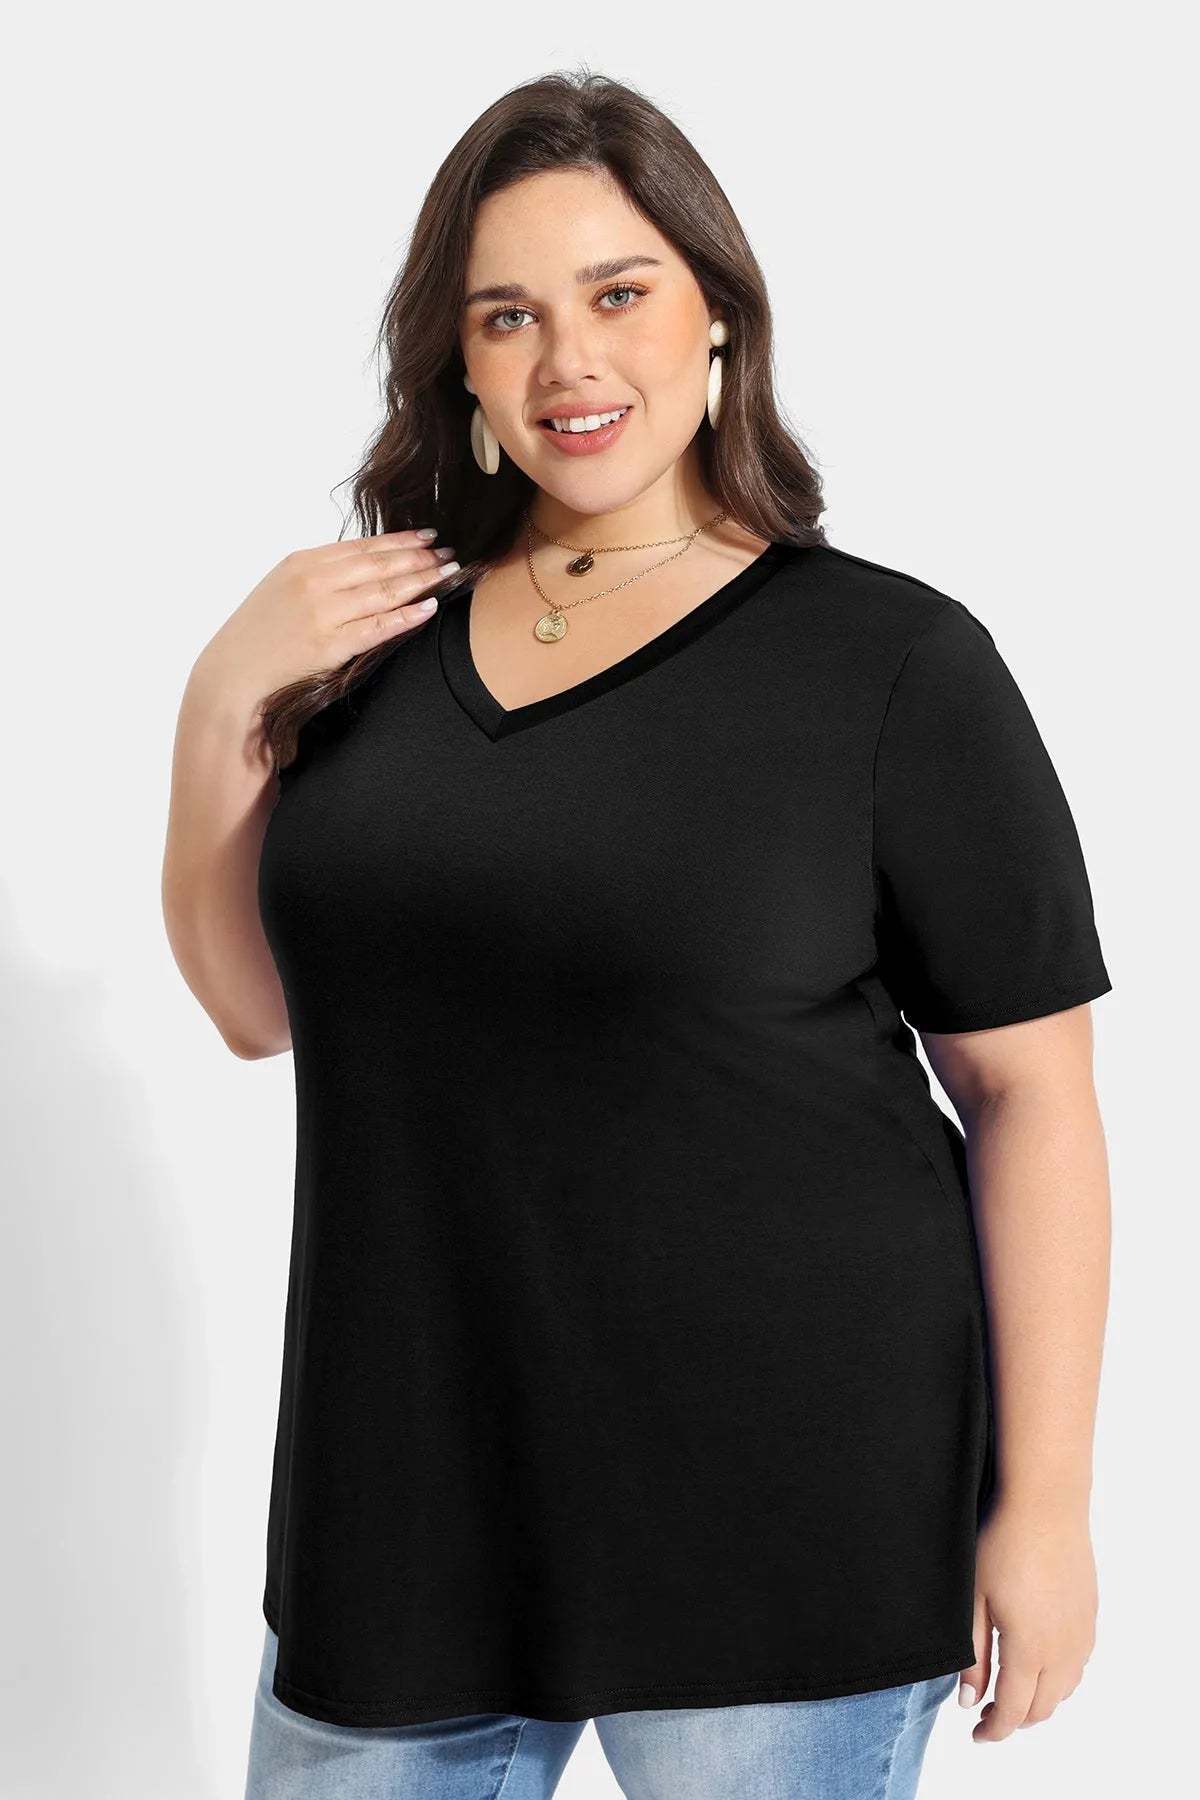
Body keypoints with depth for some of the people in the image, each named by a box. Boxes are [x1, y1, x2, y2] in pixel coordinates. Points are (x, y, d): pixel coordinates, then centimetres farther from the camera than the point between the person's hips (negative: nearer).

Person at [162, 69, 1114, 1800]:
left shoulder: (892, 661, -9)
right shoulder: (385, 632, 5)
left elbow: (1030, 1090, -8)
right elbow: (258, 1007, 11)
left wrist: (1042, 1506, -11)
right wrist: (223, 707, -4)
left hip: (783, 1518, -4)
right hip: (413, 1478, 5)